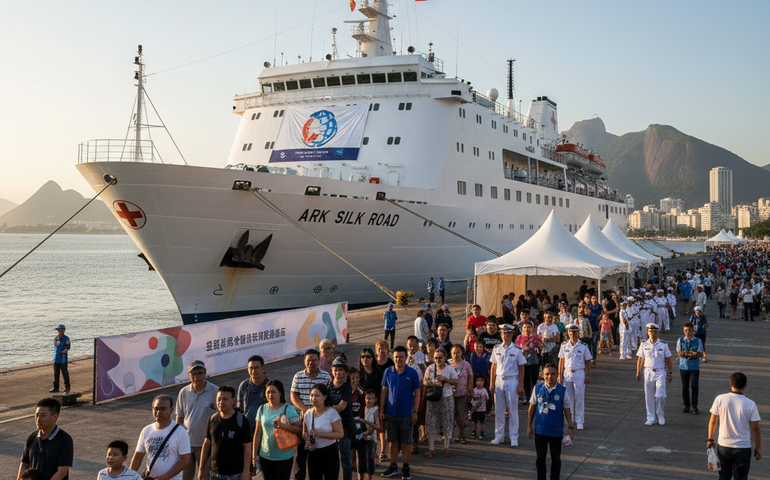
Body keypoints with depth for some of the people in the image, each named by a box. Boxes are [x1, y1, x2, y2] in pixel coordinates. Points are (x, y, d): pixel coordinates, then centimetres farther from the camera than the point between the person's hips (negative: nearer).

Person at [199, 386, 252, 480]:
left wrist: (246, 472, -11)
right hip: (214, 472, 4)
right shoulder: (212, 419, 6)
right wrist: (201, 468, 10)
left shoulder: (241, 420, -6)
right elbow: (206, 444, 12)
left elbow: (247, 448, -6)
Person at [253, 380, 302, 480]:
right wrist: (254, 455, 5)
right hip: (265, 456, 3)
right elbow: (257, 433, 7)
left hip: (284, 456, -3)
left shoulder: (288, 409, -7)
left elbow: (300, 429, -10)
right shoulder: (262, 409, 4)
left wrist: (283, 426, -25)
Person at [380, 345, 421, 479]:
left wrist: (415, 412, -5)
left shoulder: (412, 373, -4)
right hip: (390, 413, 2)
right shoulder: (388, 372, 2)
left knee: (407, 442, 6)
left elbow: (417, 393, -1)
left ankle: (406, 468, 18)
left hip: (406, 414, -2)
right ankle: (393, 467, 21)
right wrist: (381, 411, 4)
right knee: (393, 441, 10)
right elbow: (384, 391, 6)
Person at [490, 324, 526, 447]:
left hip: (512, 381, -3)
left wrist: (521, 385, -5)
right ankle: (499, 436, 15)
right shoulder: (496, 349, 6)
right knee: (498, 410, 6)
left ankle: (514, 437, 10)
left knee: (513, 411, 2)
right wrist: (491, 383, 6)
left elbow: (521, 368, 0)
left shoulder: (517, 350, -2)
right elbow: (493, 367, 11)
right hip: (499, 380, 3)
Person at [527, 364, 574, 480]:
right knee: (540, 457, 11)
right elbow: (532, 408, 4)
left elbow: (567, 410, 0)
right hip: (540, 430, 1)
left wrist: (570, 428, -1)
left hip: (556, 431, -1)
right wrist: (529, 426, 5)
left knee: (556, 458, 11)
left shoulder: (563, 390, -8)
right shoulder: (537, 388, -4)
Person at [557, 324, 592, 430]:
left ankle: (579, 421, 8)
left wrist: (588, 376, -2)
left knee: (579, 398, -1)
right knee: (568, 398, 6)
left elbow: (588, 362, 3)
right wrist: (560, 375, 5)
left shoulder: (583, 346, -1)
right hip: (567, 373, 2)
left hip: (579, 373, -2)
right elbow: (561, 361, 9)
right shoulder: (564, 346, 4)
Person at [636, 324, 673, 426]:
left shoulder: (663, 344, 1)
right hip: (648, 372, 2)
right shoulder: (644, 344, 3)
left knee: (660, 395, -11)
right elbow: (640, 360, 9)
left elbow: (668, 360, 7)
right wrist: (638, 373, 6)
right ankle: (650, 418, 13)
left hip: (661, 372, -1)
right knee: (649, 397, 4)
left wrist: (670, 373, 6)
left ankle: (660, 414, 13)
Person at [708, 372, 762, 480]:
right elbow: (755, 429, -5)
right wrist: (758, 448, 7)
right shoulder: (750, 404, -12)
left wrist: (710, 439, 14)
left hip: (723, 446, 2)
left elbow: (713, 421, 1)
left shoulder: (720, 399, -8)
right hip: (743, 448, -2)